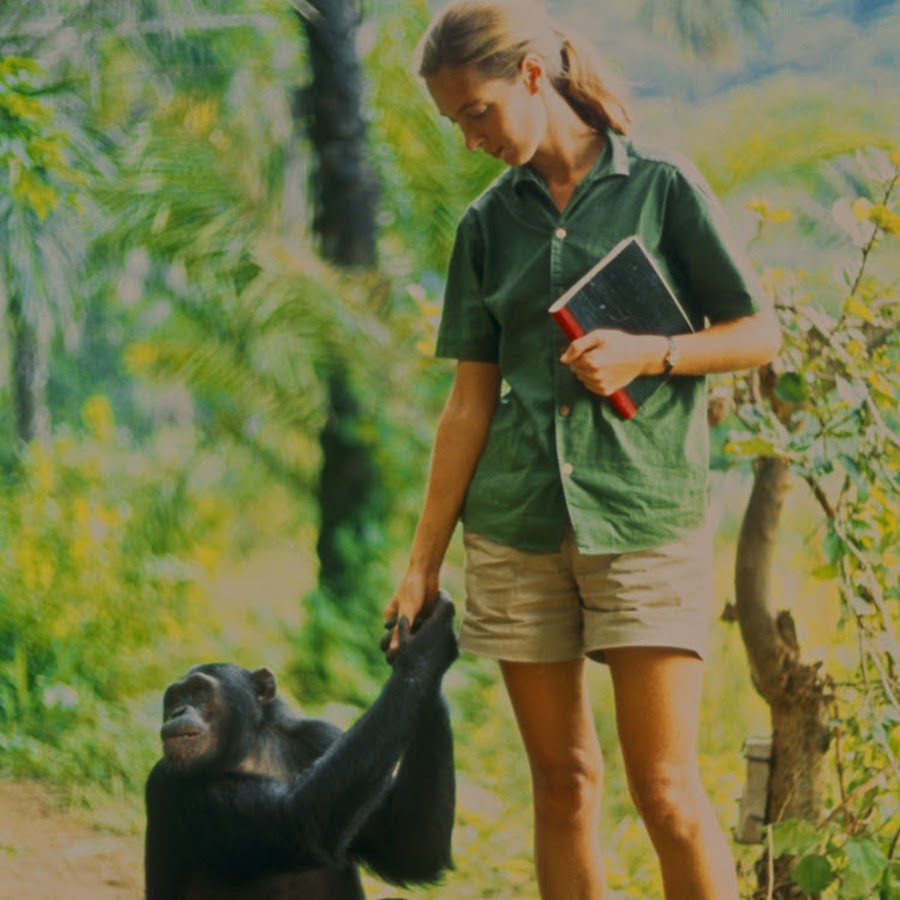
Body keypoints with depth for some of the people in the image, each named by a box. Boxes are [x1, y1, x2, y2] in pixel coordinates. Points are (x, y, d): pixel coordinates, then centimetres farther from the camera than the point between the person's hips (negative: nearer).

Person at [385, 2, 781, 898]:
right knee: (562, 780, 7)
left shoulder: (662, 187, 0)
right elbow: (471, 401, 10)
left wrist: (648, 354, -14)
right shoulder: (488, 223, 9)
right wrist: (422, 562, 7)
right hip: (518, 527, 4)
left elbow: (760, 335, 3)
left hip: (646, 516, -4)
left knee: (665, 789, -8)